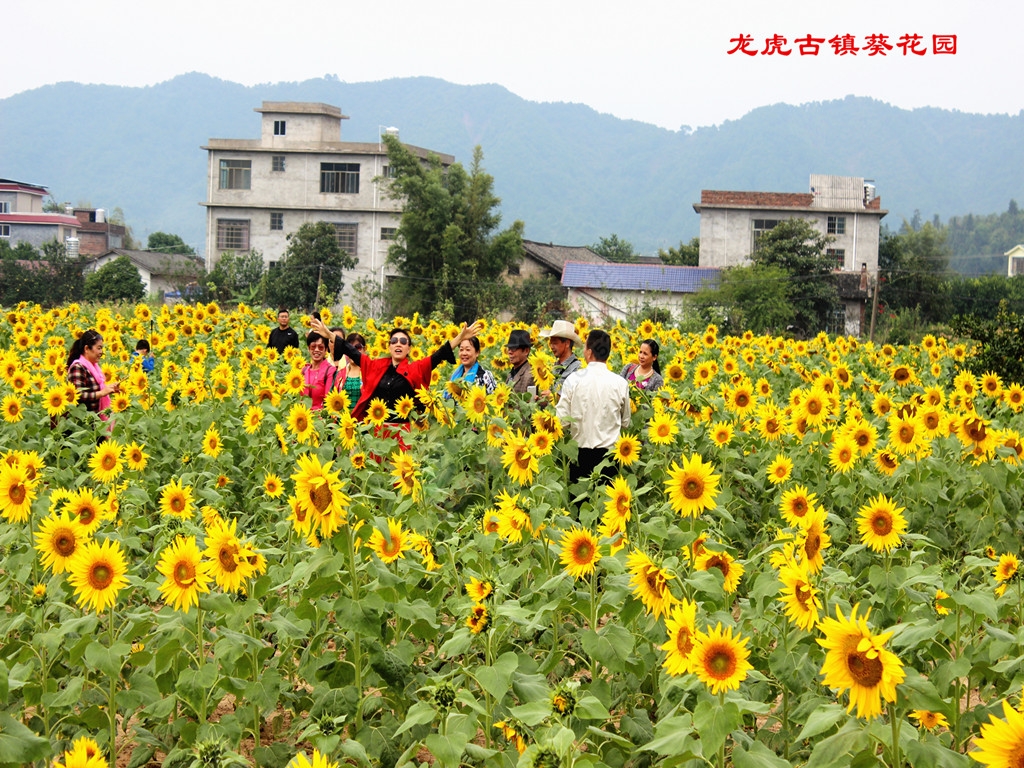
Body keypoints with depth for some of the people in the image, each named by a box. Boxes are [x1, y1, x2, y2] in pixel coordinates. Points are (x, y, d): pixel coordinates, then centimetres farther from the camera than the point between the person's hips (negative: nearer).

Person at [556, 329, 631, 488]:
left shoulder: (573, 380, -9)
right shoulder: (620, 383, -5)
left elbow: (562, 420, -7)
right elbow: (625, 423, 6)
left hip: (580, 453, -1)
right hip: (609, 452, 1)